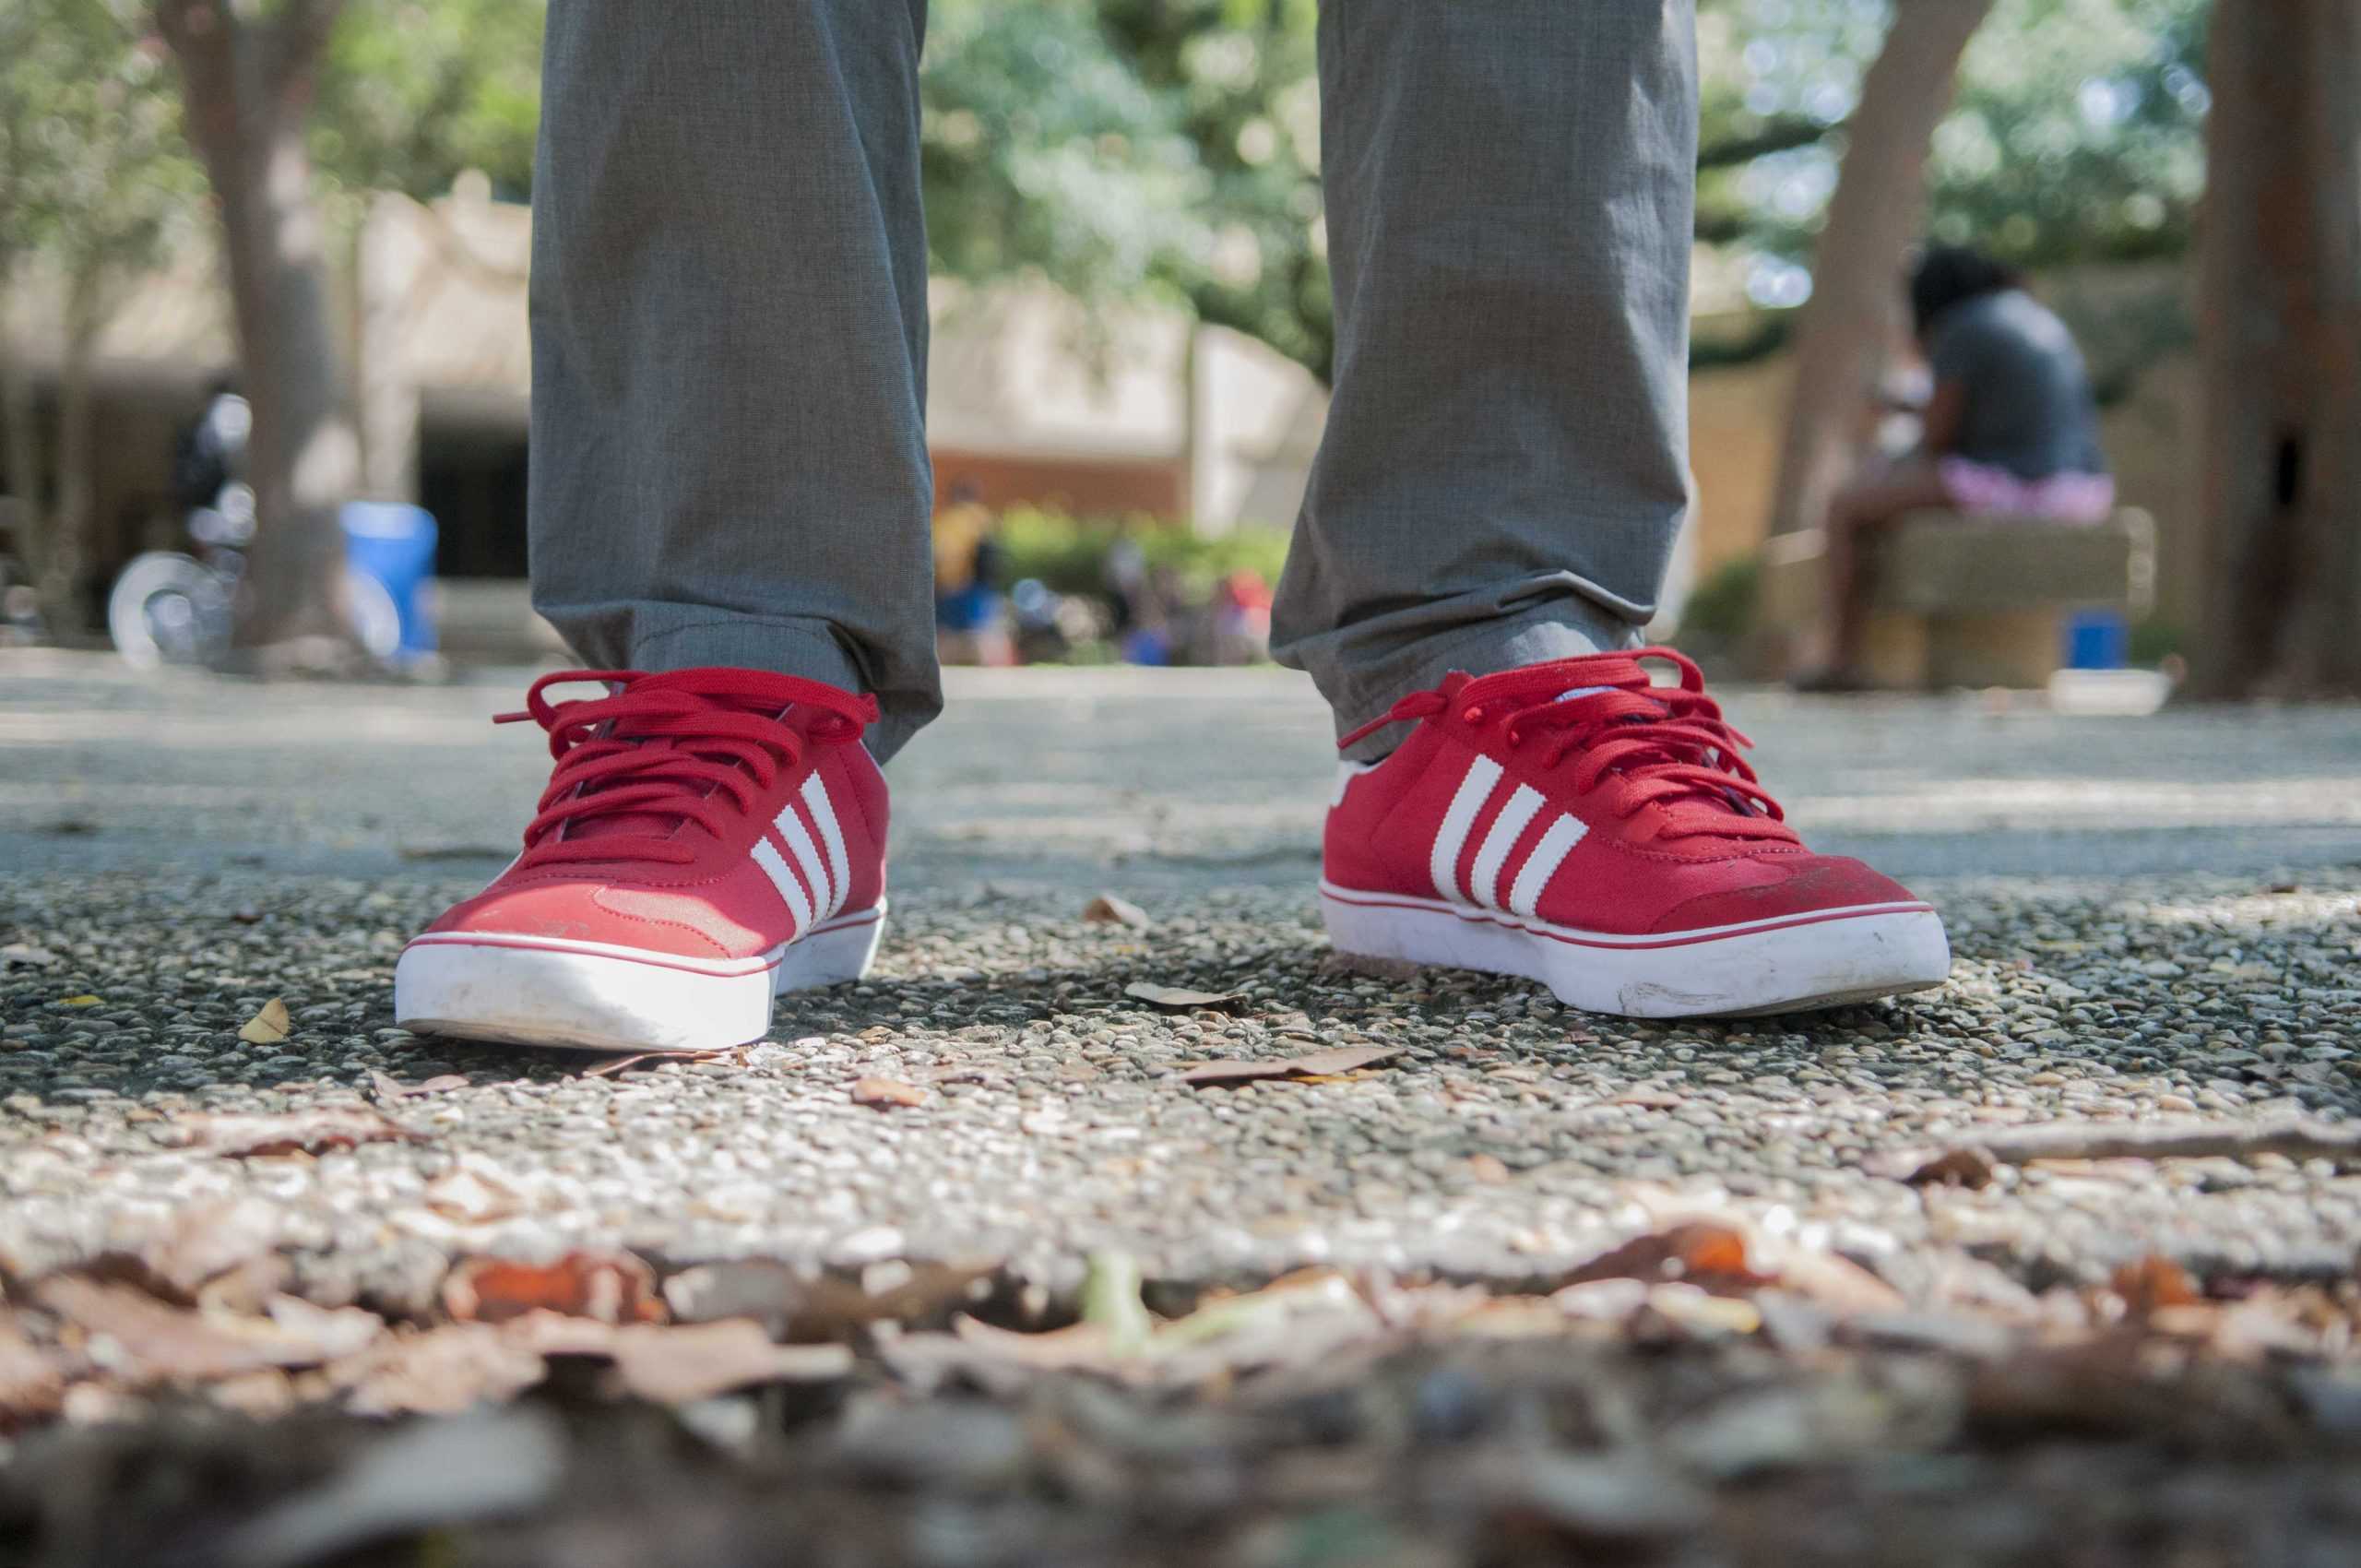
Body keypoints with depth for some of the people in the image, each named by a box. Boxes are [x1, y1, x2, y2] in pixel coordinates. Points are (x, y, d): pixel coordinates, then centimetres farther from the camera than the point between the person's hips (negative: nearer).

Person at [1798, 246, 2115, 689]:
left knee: (1845, 508, 6)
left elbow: (1938, 434, -8)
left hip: (2008, 483, -9)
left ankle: (1842, 662, 7)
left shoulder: (1961, 330, -7)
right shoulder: (2042, 321, 20)